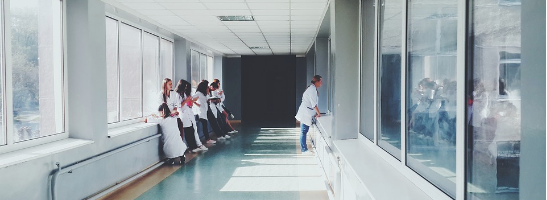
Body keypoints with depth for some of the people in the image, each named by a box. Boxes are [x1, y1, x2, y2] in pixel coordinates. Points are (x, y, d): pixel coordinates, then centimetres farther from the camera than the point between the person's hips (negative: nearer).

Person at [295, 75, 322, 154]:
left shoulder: (313, 88, 14)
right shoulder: (312, 89, -17)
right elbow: (314, 103, -19)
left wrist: (316, 113, 14)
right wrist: (318, 113, -10)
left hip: (306, 113, 10)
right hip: (306, 113, -10)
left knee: (304, 131, 15)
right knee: (304, 132, -4)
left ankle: (304, 147, 22)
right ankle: (304, 150, 1)